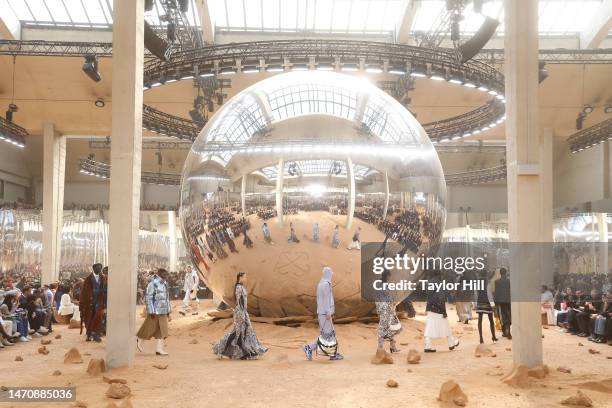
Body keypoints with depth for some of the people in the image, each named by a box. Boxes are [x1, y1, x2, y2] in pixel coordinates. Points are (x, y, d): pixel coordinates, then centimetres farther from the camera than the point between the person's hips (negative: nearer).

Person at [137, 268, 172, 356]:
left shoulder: (164, 283, 12)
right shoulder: (152, 283, -13)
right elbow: (148, 298, -16)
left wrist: (168, 312, 18)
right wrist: (151, 311, -18)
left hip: (163, 311, 7)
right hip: (155, 311, -7)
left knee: (162, 330, 2)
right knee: (149, 328, 6)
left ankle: (159, 349, 3)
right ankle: (139, 340, 29)